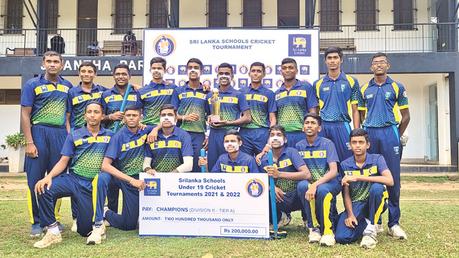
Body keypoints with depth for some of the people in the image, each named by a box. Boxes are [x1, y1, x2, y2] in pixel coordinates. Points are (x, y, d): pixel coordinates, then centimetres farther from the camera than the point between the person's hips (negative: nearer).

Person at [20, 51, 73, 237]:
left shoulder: (67, 86, 11)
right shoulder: (32, 85, 0)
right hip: (39, 133, -3)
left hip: (61, 134, 3)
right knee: (35, 180, 0)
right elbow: (25, 115, -4)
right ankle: (36, 222, 11)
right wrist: (29, 142, -11)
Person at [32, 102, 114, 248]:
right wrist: (49, 176, -17)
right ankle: (53, 232, -14)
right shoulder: (74, 136, 5)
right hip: (72, 179, 1)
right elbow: (63, 161, 0)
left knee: (85, 230, -1)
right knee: (44, 189, -29)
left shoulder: (109, 136, 6)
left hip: (93, 185, -1)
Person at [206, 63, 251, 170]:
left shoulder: (238, 95, 3)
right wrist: (209, 120, -2)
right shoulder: (210, 95, 14)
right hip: (213, 134, 3)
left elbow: (247, 118, -2)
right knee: (212, 167, 7)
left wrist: (227, 123, -13)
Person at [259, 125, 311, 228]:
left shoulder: (291, 152, -10)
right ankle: (280, 217, 10)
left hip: (296, 197, -3)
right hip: (281, 199, 3)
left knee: (303, 185, -35)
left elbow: (307, 175, -23)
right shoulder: (265, 160, 1)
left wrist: (279, 174, -30)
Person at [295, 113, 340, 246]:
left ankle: (327, 230, -22)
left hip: (330, 182, -3)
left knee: (322, 190, -35)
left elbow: (333, 171, -16)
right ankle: (314, 227, -16)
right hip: (309, 183, 3)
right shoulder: (299, 146, 3)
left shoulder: (327, 144, -7)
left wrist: (316, 185, -30)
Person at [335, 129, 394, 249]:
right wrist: (350, 215, -16)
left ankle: (371, 229, -18)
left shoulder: (377, 159, -5)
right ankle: (366, 223, 8)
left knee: (376, 187, -35)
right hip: (355, 205, 1)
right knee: (342, 237, -23)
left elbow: (390, 181, -24)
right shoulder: (345, 165, 1)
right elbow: (346, 194, 0)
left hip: (375, 203, -1)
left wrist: (358, 177, -28)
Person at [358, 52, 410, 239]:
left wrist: (397, 136, 3)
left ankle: (394, 223, 5)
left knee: (393, 179, -3)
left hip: (390, 133, -2)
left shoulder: (397, 87, 6)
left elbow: (405, 116, 7)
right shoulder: (364, 89, 12)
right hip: (369, 133, 2)